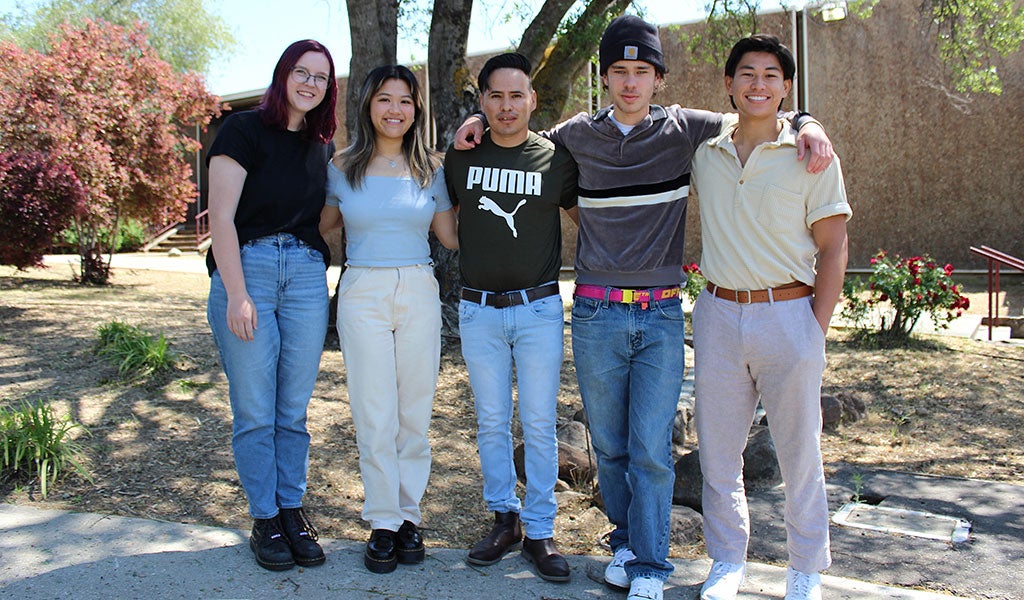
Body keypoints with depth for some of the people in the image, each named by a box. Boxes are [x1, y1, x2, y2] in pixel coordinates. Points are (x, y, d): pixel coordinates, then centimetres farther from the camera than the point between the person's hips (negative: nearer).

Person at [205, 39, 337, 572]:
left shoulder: (322, 145, 13)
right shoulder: (244, 130, -3)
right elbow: (221, 217, -9)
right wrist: (236, 295, -15)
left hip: (306, 275, 4)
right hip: (247, 270, -4)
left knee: (294, 409, 9)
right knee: (255, 411, 2)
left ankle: (293, 511, 22)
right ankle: (265, 520, 16)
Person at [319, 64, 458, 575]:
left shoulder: (429, 168, 6)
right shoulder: (343, 166, 4)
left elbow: (451, 236, 7)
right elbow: (319, 226, 14)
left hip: (419, 294, 1)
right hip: (362, 294, -1)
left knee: (415, 413, 7)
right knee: (375, 416, 1)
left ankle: (409, 515, 20)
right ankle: (383, 522, 14)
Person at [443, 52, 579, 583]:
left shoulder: (556, 159, 0)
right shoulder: (462, 157, 4)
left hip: (538, 309, -2)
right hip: (478, 310, 2)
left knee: (539, 425, 2)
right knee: (491, 423, 10)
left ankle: (540, 532, 14)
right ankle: (504, 519, 24)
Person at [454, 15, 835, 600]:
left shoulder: (683, 129, 1)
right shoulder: (578, 134, 5)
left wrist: (807, 124, -9)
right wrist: (481, 122, 8)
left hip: (662, 314, -1)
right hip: (597, 312, 1)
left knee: (652, 449, -2)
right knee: (609, 445, 10)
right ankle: (626, 538, 30)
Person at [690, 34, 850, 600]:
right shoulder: (704, 155, 7)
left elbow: (833, 247, -2)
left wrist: (816, 328, -8)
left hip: (788, 314, -3)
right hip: (718, 315, 3)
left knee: (800, 452, 6)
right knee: (717, 448, 10)